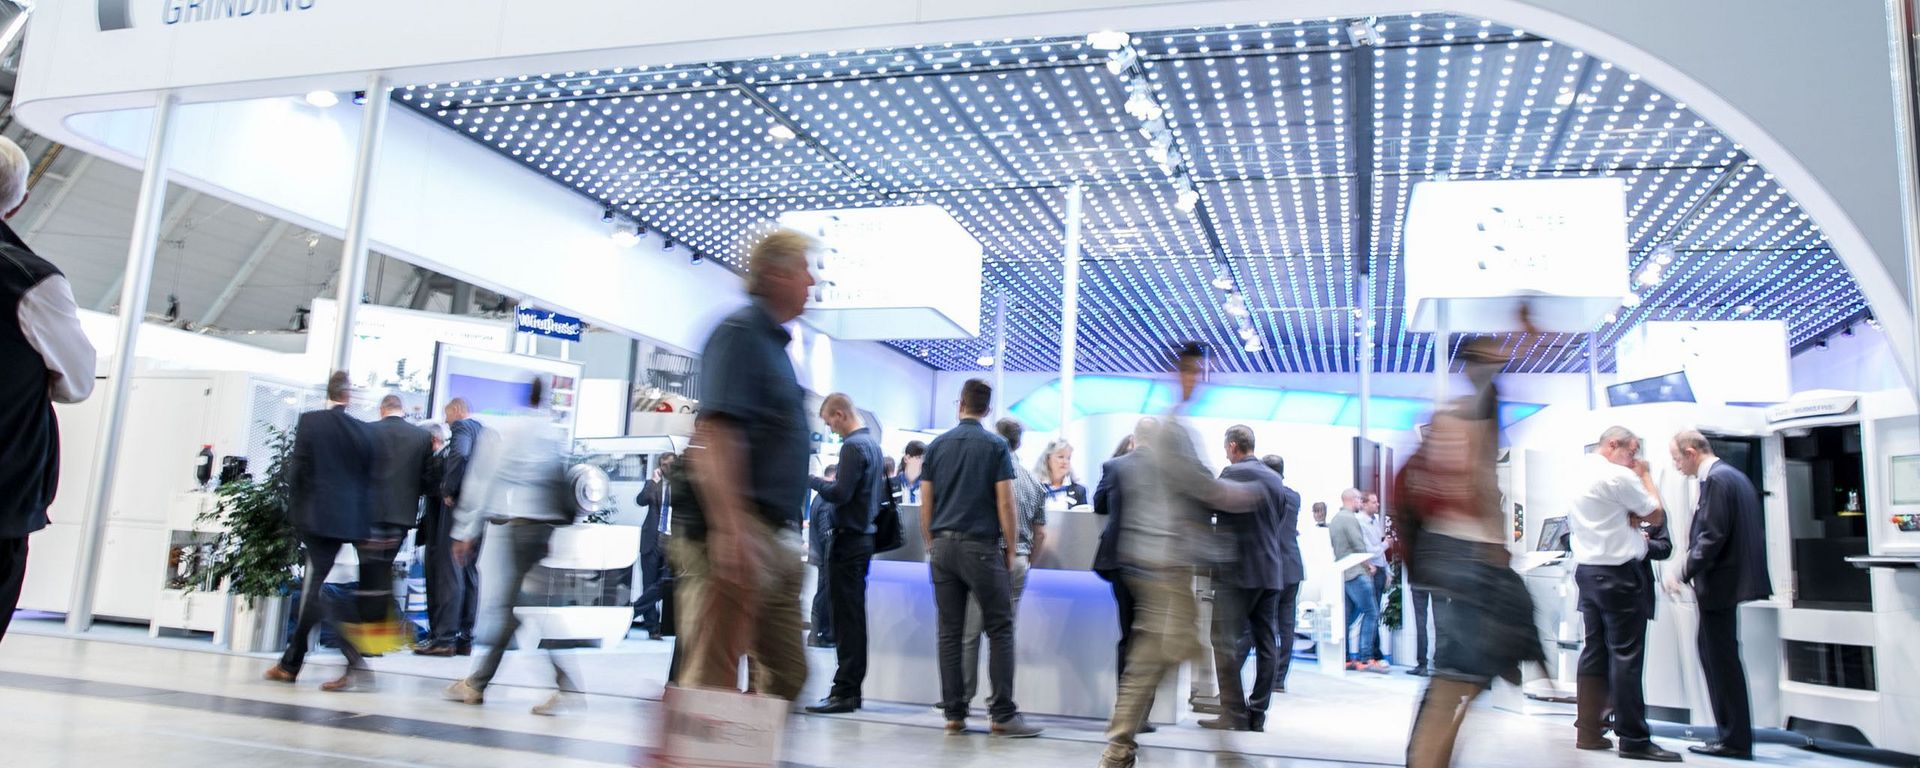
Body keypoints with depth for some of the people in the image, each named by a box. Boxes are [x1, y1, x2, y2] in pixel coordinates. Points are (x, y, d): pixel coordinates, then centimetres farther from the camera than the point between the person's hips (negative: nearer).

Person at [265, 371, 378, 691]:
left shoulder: (310, 421, -5)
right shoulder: (365, 430, 3)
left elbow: (297, 470, -5)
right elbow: (370, 478, 5)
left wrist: (295, 515, 6)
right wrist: (364, 525, 12)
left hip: (316, 517, -4)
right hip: (351, 519, 4)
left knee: (315, 591, -4)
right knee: (312, 588, 17)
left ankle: (357, 665, -17)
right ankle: (290, 663, 28)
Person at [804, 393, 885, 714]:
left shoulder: (853, 446, -14)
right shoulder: (873, 442, 15)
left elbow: (840, 494, -20)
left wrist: (814, 481, -4)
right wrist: (833, 482, 16)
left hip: (848, 540, -10)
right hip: (864, 536, 10)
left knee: (846, 618, -7)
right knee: (854, 617, 12)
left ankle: (844, 691, -4)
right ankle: (851, 689, 16)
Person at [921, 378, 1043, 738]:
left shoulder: (937, 445, 8)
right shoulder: (996, 446, -2)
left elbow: (925, 503, 8)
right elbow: (1005, 504, -6)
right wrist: (1011, 550, 2)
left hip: (943, 546, 4)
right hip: (981, 546, -4)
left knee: (950, 633, 6)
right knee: (1000, 630, 1)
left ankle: (954, 714, 8)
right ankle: (1003, 715, -1)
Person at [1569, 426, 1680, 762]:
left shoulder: (1579, 473, 13)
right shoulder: (1618, 476, -14)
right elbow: (1655, 513, -3)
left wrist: (1632, 517, 3)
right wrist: (1645, 475, 7)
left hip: (1587, 570, 9)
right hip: (1619, 574, -8)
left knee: (1594, 652, 11)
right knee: (1626, 657, -5)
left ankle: (1588, 731, 14)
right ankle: (1634, 739, -2)